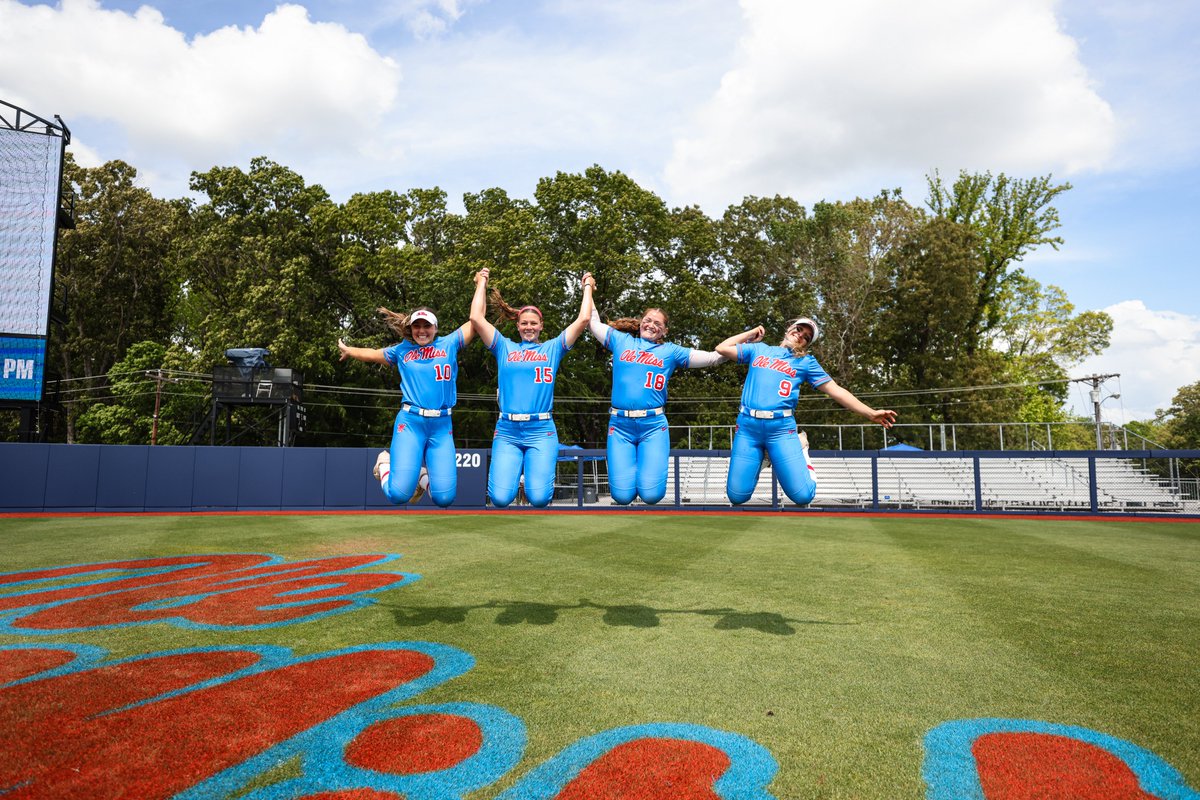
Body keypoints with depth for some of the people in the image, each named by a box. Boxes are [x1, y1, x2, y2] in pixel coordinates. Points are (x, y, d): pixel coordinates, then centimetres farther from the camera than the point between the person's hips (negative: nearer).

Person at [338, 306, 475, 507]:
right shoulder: (402, 351, 14)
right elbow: (371, 354, 31)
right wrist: (348, 351, 44)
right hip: (410, 423, 0)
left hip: (442, 427, 1)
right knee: (399, 494, -11)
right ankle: (385, 462, 25)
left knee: (444, 498, -9)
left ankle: (423, 478, 28)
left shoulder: (449, 344, 10)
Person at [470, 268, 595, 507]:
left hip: (541, 431, 0)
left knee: (539, 498, -15)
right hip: (507, 432, 1)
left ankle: (531, 478, 22)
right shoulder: (505, 348, 15)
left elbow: (583, 319, 9)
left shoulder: (552, 348, 14)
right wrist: (482, 284, 16)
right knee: (500, 498, -13)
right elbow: (477, 319, 7)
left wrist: (587, 287, 19)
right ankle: (514, 477, 23)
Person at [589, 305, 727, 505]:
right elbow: (593, 322, 27)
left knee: (651, 494, -11)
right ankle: (629, 470, 29)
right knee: (622, 495, -7)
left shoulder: (670, 351, 15)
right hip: (620, 425, 0)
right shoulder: (621, 341, 17)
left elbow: (712, 357, 13)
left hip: (653, 425, 0)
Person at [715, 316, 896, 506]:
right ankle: (759, 458, 23)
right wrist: (752, 333, 22)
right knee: (737, 496, -5)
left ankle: (800, 450, 18)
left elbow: (835, 390, 10)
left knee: (803, 496, -11)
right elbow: (722, 348, 17)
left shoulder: (806, 361, 16)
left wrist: (871, 413, 2)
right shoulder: (758, 349, 20)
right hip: (747, 426, 1)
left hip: (781, 428, 0)